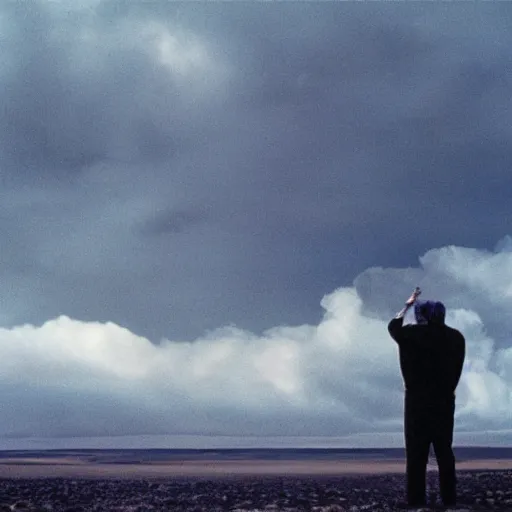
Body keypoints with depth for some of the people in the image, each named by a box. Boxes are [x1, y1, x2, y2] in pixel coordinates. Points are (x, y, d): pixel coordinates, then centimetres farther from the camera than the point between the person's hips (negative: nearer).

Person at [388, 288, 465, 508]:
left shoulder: (411, 334, -7)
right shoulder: (456, 337, 2)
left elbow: (393, 326, 15)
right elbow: (457, 371, 7)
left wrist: (407, 305, 27)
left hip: (418, 401, -3)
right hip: (445, 401, 3)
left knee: (416, 453, -1)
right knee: (444, 451, 12)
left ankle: (416, 500, -4)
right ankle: (449, 498, 13)